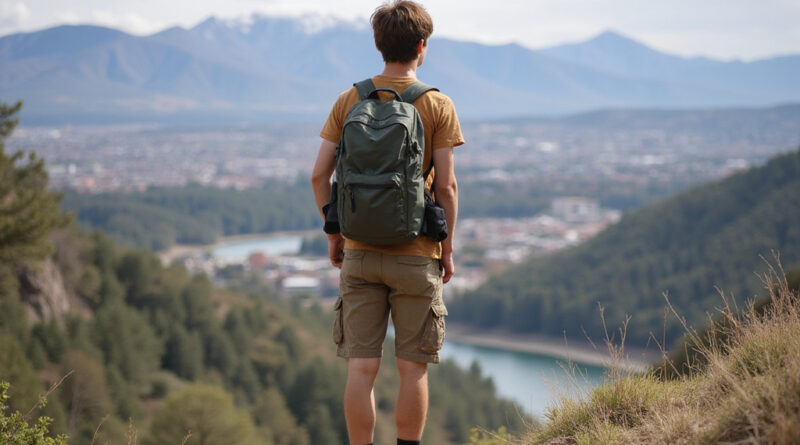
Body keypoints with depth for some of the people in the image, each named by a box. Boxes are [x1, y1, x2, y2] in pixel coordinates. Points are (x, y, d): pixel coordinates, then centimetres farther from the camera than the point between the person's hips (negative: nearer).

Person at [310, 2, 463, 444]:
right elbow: (446, 185, -8)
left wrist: (334, 235, 12)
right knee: (412, 369, 6)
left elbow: (319, 176, 1)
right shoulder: (438, 106, -4)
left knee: (361, 367, 4)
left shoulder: (349, 100, 3)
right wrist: (448, 247, 3)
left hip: (359, 253, 2)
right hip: (416, 255, -2)